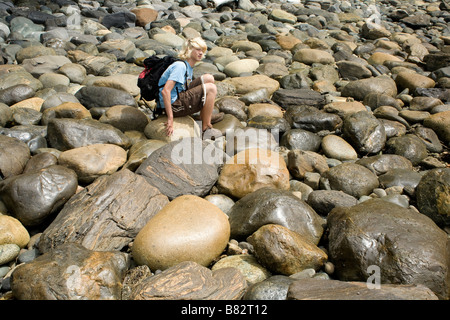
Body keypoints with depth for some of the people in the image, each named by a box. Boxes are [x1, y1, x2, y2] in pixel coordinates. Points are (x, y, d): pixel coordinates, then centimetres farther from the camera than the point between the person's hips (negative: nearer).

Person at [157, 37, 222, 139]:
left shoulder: (189, 67, 14)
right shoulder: (180, 66, -17)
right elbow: (165, 91, -27)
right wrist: (170, 119, -30)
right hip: (173, 105, -10)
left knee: (209, 78, 8)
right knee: (211, 89, -15)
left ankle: (203, 119, 8)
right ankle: (206, 129, -10)